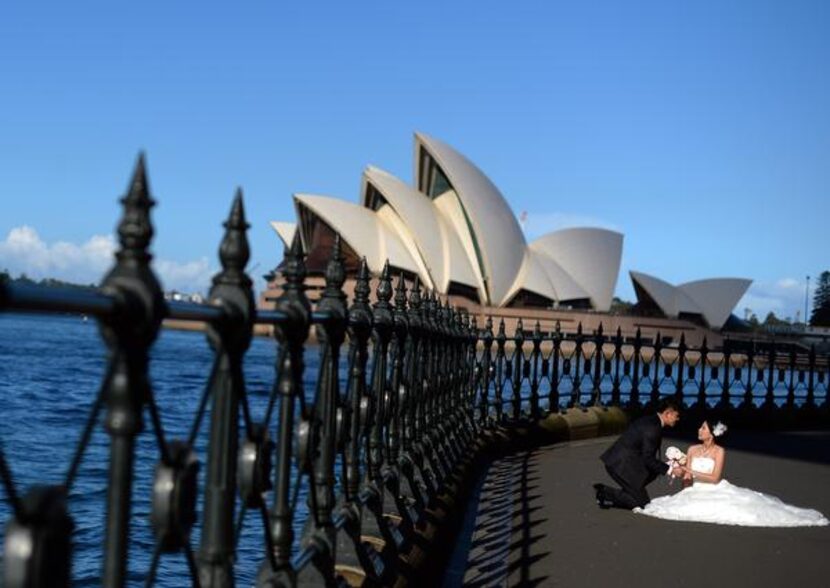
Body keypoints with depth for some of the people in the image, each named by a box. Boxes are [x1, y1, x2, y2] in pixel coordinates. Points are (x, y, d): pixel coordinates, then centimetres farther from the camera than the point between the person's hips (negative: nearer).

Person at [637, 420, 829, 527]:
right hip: (697, 493, 4)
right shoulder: (692, 450, 6)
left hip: (717, 492, -4)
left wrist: (691, 471, -18)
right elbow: (687, 479, 4)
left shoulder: (719, 451, -7)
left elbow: (714, 478, -15)